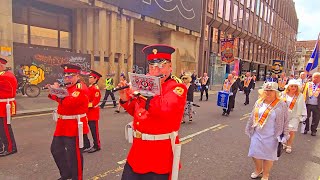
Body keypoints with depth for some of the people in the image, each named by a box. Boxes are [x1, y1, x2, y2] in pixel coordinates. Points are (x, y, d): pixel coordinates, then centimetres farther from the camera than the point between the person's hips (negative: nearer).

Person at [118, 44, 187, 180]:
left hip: (160, 150, -6)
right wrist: (125, 99, -2)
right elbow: (135, 111, 17)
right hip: (138, 147, 6)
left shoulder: (177, 87, -12)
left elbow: (165, 109, -32)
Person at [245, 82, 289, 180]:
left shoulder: (281, 105, -10)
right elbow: (252, 117, 8)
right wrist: (249, 129, 12)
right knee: (255, 153, 12)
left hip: (271, 137, -3)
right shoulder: (259, 102, 0)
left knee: (268, 156, 10)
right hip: (257, 134, 4)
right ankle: (258, 169, 41)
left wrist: (284, 136, -4)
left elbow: (285, 122, -4)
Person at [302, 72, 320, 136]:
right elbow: (304, 93, 3)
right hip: (308, 104, 1)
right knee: (306, 117, 12)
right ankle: (306, 129, 29)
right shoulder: (308, 84, 3)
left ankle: (313, 130, 25)